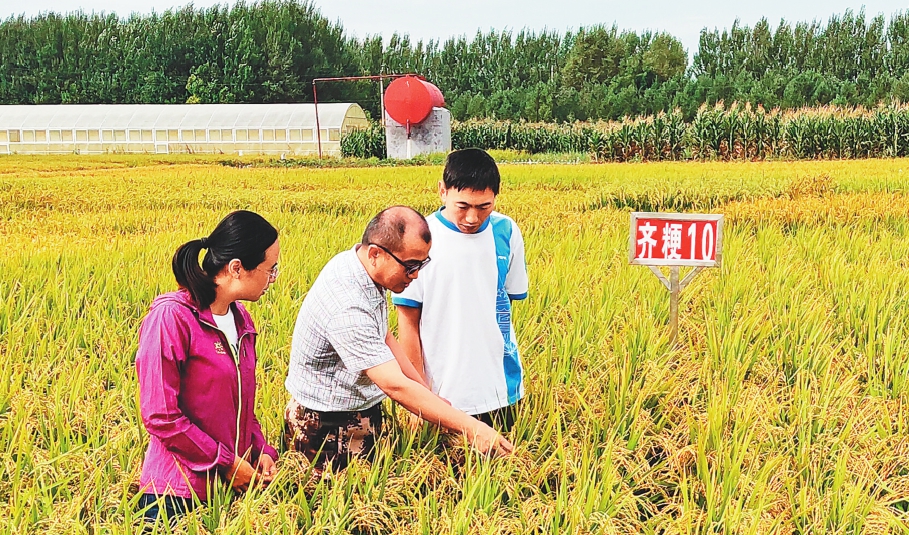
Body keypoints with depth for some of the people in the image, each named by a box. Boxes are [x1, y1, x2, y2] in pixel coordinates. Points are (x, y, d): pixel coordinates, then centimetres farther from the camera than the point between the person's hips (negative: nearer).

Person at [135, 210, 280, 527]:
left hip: (235, 485, 7)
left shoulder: (240, 318, 8)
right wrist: (226, 462, -15)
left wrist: (261, 450, 2)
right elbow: (161, 417, -18)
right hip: (177, 495, -7)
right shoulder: (171, 317, -16)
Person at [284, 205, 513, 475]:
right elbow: (395, 386, -34)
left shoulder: (361, 264, -3)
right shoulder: (348, 308, -32)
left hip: (361, 414, 9)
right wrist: (470, 428, -32)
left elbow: (383, 337, 11)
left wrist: (426, 392, 6)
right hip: (329, 429, -9)